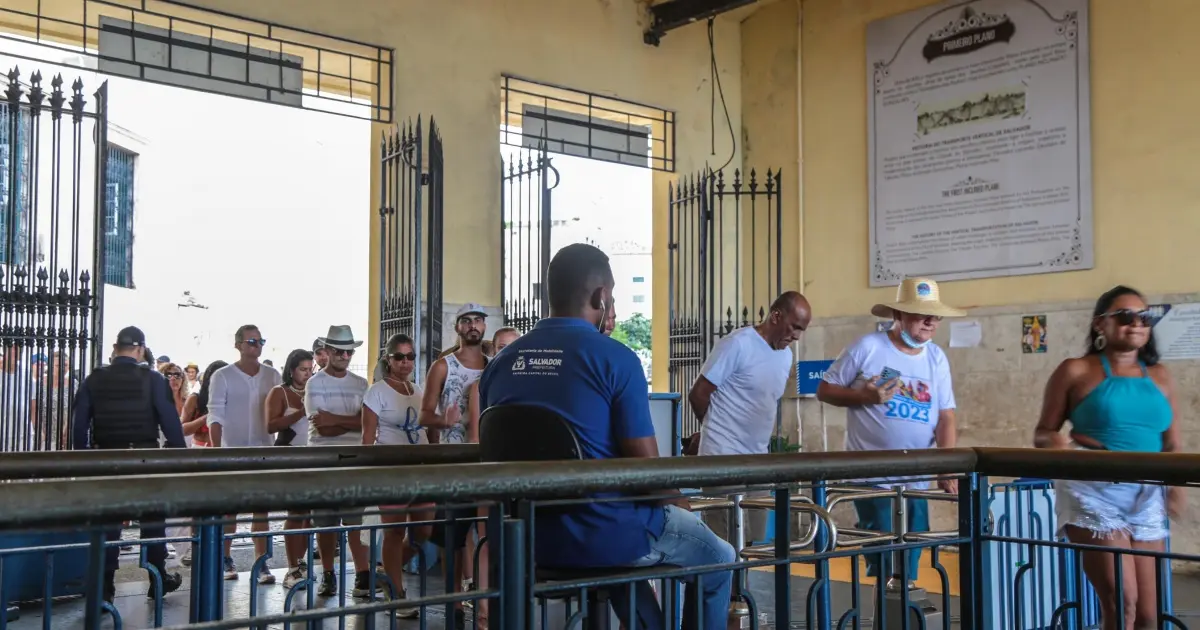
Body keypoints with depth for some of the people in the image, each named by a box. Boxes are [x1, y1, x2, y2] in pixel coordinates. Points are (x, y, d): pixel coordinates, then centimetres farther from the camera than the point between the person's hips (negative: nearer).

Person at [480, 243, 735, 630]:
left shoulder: (500, 364, 2)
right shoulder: (615, 358, -14)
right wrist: (679, 502, 7)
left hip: (532, 538, 6)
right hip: (604, 536, -6)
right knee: (718, 559, 21)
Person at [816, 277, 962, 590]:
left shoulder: (937, 358, 5)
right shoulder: (867, 348, -7)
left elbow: (946, 416, 2)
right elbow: (825, 390, -2)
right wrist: (864, 396, -19)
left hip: (916, 480, 5)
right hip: (872, 476, -5)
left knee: (910, 563, 12)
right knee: (884, 560, -3)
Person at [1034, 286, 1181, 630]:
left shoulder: (1160, 377, 13)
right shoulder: (1076, 371, 0)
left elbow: (1171, 444, 15)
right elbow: (1042, 433, 3)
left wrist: (1176, 483, -3)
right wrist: (1056, 440, -20)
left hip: (1146, 499, 5)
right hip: (1094, 493, -5)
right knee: (1121, 602, -13)